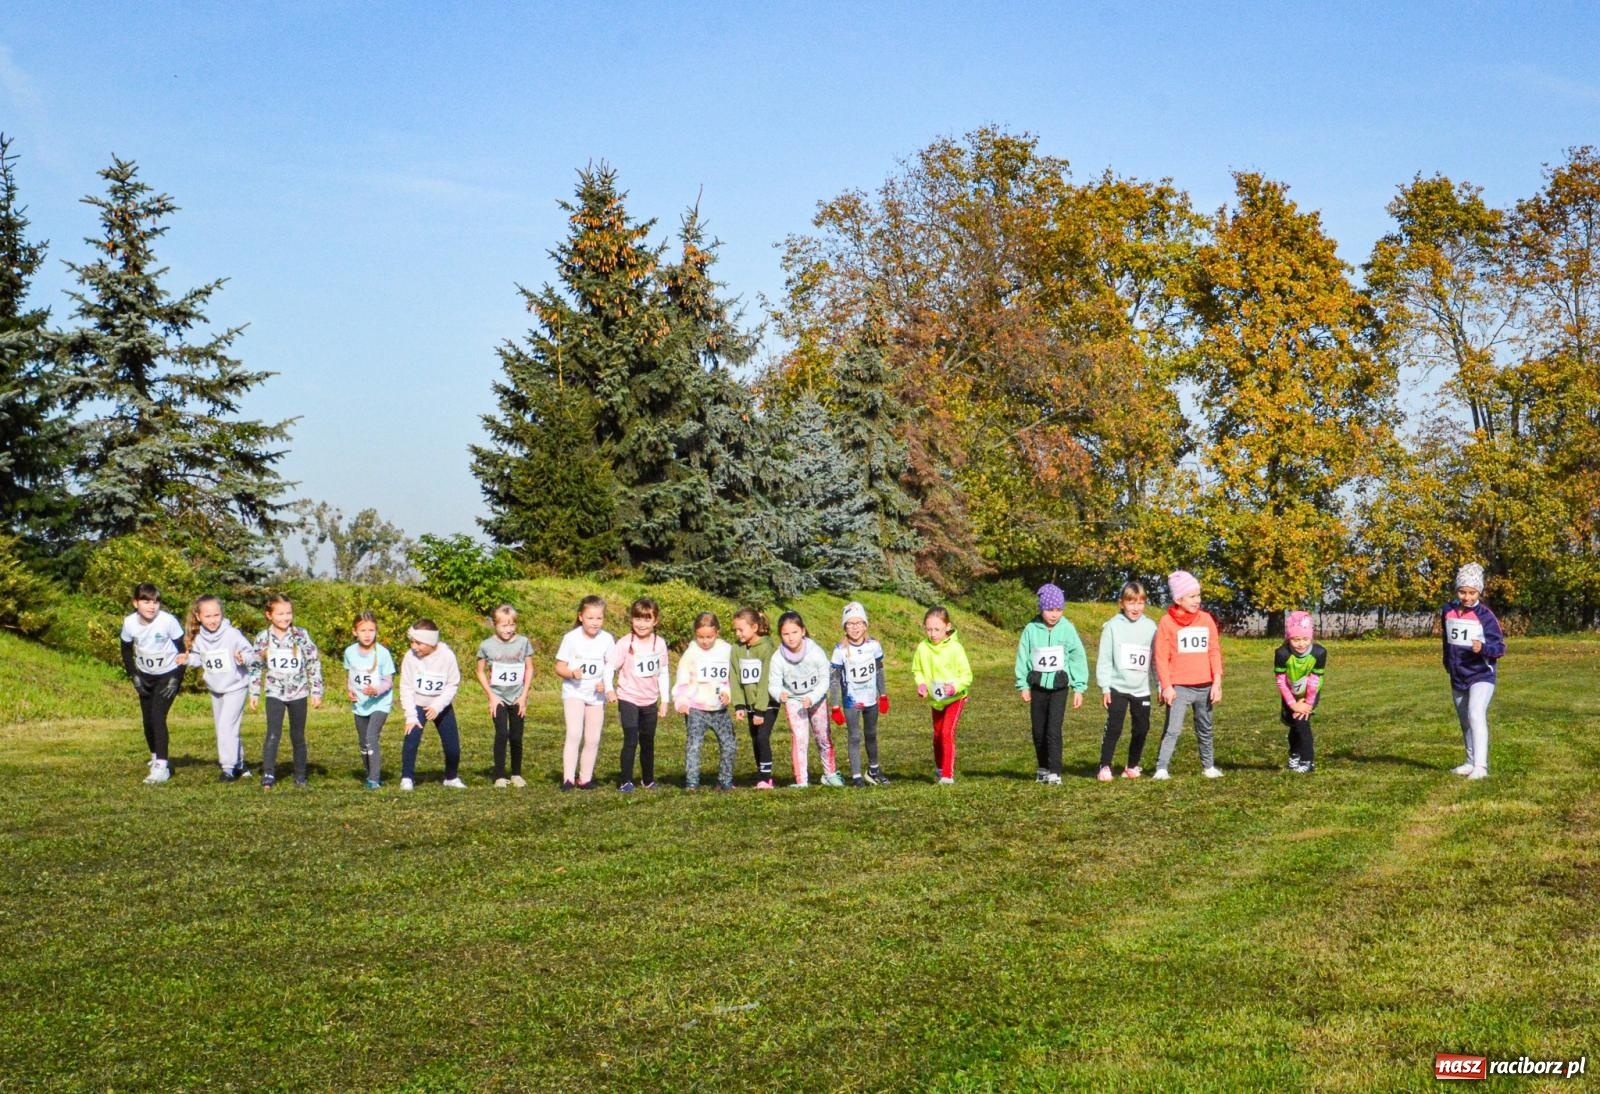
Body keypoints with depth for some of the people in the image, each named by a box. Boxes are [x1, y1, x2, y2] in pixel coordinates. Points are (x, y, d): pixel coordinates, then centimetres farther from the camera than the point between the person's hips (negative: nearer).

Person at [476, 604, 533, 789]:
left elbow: (529, 669, 5)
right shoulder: (486, 645, -6)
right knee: (501, 734, -13)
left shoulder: (523, 642, -2)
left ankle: (516, 774, 19)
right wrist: (491, 696, -4)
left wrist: (524, 695, -1)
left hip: (517, 698, 1)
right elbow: (481, 672, 3)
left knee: (516, 737, 3)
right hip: (498, 697, -1)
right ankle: (500, 776, -4)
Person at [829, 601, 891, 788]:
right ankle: (856, 776, 3)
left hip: (871, 700, 3)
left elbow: (879, 672, 6)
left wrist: (884, 696, 10)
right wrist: (835, 707, -12)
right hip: (851, 701, -3)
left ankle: (874, 770, 34)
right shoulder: (840, 651, -16)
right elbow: (834, 679, -11)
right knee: (855, 737, -3)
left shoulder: (874, 645, -7)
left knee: (871, 735, 18)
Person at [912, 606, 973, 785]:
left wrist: (955, 686, -34)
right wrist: (921, 683, -15)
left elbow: (967, 675, -17)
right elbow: (916, 670, 4)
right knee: (937, 735, 19)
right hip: (935, 699, 5)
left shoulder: (955, 648, -22)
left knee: (947, 732, -18)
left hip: (955, 698, -5)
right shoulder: (922, 648, -12)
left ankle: (948, 774, -12)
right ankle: (939, 768, 42)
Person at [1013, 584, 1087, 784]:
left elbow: (1078, 657, -3)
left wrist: (1079, 687, -3)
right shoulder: (1031, 629, -4)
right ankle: (1043, 768, 27)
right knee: (1039, 730, 11)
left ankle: (1055, 773, -9)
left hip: (1059, 686, -2)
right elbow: (1023, 657, 2)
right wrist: (1023, 685, 0)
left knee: (1053, 730, -11)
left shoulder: (1067, 628, -7)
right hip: (1038, 686, 3)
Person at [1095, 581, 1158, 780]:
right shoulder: (1113, 626, -3)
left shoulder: (1150, 626, 4)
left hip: (1141, 688, 3)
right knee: (1114, 727, -8)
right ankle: (1105, 766, 0)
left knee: (1142, 728, 7)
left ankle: (1132, 766, 22)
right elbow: (1104, 658, -4)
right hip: (1118, 687, -3)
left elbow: (1156, 658, 7)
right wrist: (1104, 687, -8)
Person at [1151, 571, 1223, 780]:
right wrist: (1166, 686, -11)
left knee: (1205, 729, 15)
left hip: (1204, 687, 4)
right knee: (1173, 729, -8)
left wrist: (1217, 682, 1)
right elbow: (1161, 657, -6)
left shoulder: (1206, 619, 6)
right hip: (1179, 688, -4)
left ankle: (1208, 766, 26)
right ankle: (1161, 769, -6)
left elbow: (1214, 652, 7)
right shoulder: (1167, 622, -5)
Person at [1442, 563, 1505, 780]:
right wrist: (1448, 663, 24)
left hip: (1481, 675, -7)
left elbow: (1500, 647, -15)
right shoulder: (1447, 612, 2)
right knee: (1464, 721, 17)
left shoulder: (1485, 616, -15)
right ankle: (1471, 762, 32)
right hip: (1457, 677, 7)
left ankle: (1481, 766, -27)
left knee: (1476, 715, -23)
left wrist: (1483, 649, -34)